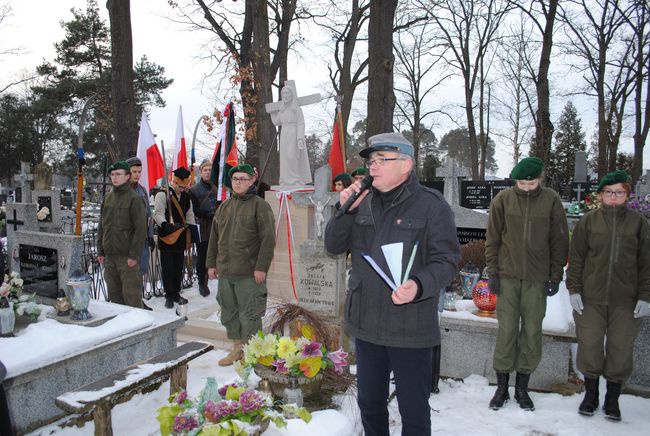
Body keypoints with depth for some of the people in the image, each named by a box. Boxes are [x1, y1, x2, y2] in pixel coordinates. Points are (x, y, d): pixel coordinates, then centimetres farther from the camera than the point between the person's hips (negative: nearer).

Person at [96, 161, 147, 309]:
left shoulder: (134, 199, -8)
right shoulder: (108, 198, 12)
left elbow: (140, 229, -13)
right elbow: (101, 227, 17)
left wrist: (134, 255, -16)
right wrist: (100, 251, 11)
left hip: (127, 257, -6)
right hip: (109, 256, 7)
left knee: (131, 293, -4)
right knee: (113, 293, 14)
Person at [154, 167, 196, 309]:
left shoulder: (186, 197, 14)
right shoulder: (162, 194, -6)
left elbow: (189, 216, 20)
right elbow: (158, 213, -15)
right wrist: (166, 225, -32)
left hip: (180, 236, 6)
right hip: (166, 237, -6)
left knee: (178, 268, 12)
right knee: (168, 268, 0)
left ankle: (176, 294, 24)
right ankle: (169, 296, 11)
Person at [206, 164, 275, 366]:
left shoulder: (260, 206, -5)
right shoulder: (224, 206, 15)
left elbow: (268, 239, -11)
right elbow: (214, 238, 19)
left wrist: (261, 267, -16)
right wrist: (211, 263, 14)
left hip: (249, 274, -6)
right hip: (224, 272, 7)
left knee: (249, 315, 0)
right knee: (229, 312, 15)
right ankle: (237, 348, 30)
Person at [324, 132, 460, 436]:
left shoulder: (432, 205, -8)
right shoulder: (363, 202, 6)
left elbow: (447, 261, -10)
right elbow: (334, 246, 6)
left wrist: (419, 286, -29)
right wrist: (345, 210, -10)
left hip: (410, 329, -4)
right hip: (365, 324, 5)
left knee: (414, 410, 10)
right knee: (369, 402, 22)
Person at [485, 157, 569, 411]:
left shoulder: (551, 201, 0)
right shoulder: (503, 200, 0)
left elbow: (559, 241, 5)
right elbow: (492, 238, 3)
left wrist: (555, 276, 1)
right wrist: (492, 272, -2)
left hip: (537, 278, 1)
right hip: (508, 275, -1)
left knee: (532, 331, 6)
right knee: (506, 330, 2)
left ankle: (522, 387, 21)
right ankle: (502, 386, 15)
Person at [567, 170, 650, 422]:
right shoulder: (588, 221, 2)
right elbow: (576, 258, 3)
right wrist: (574, 289, -3)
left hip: (626, 300, 0)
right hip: (591, 298, 0)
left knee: (621, 348, 7)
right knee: (589, 345, 5)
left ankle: (612, 398, 25)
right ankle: (591, 393, 24)